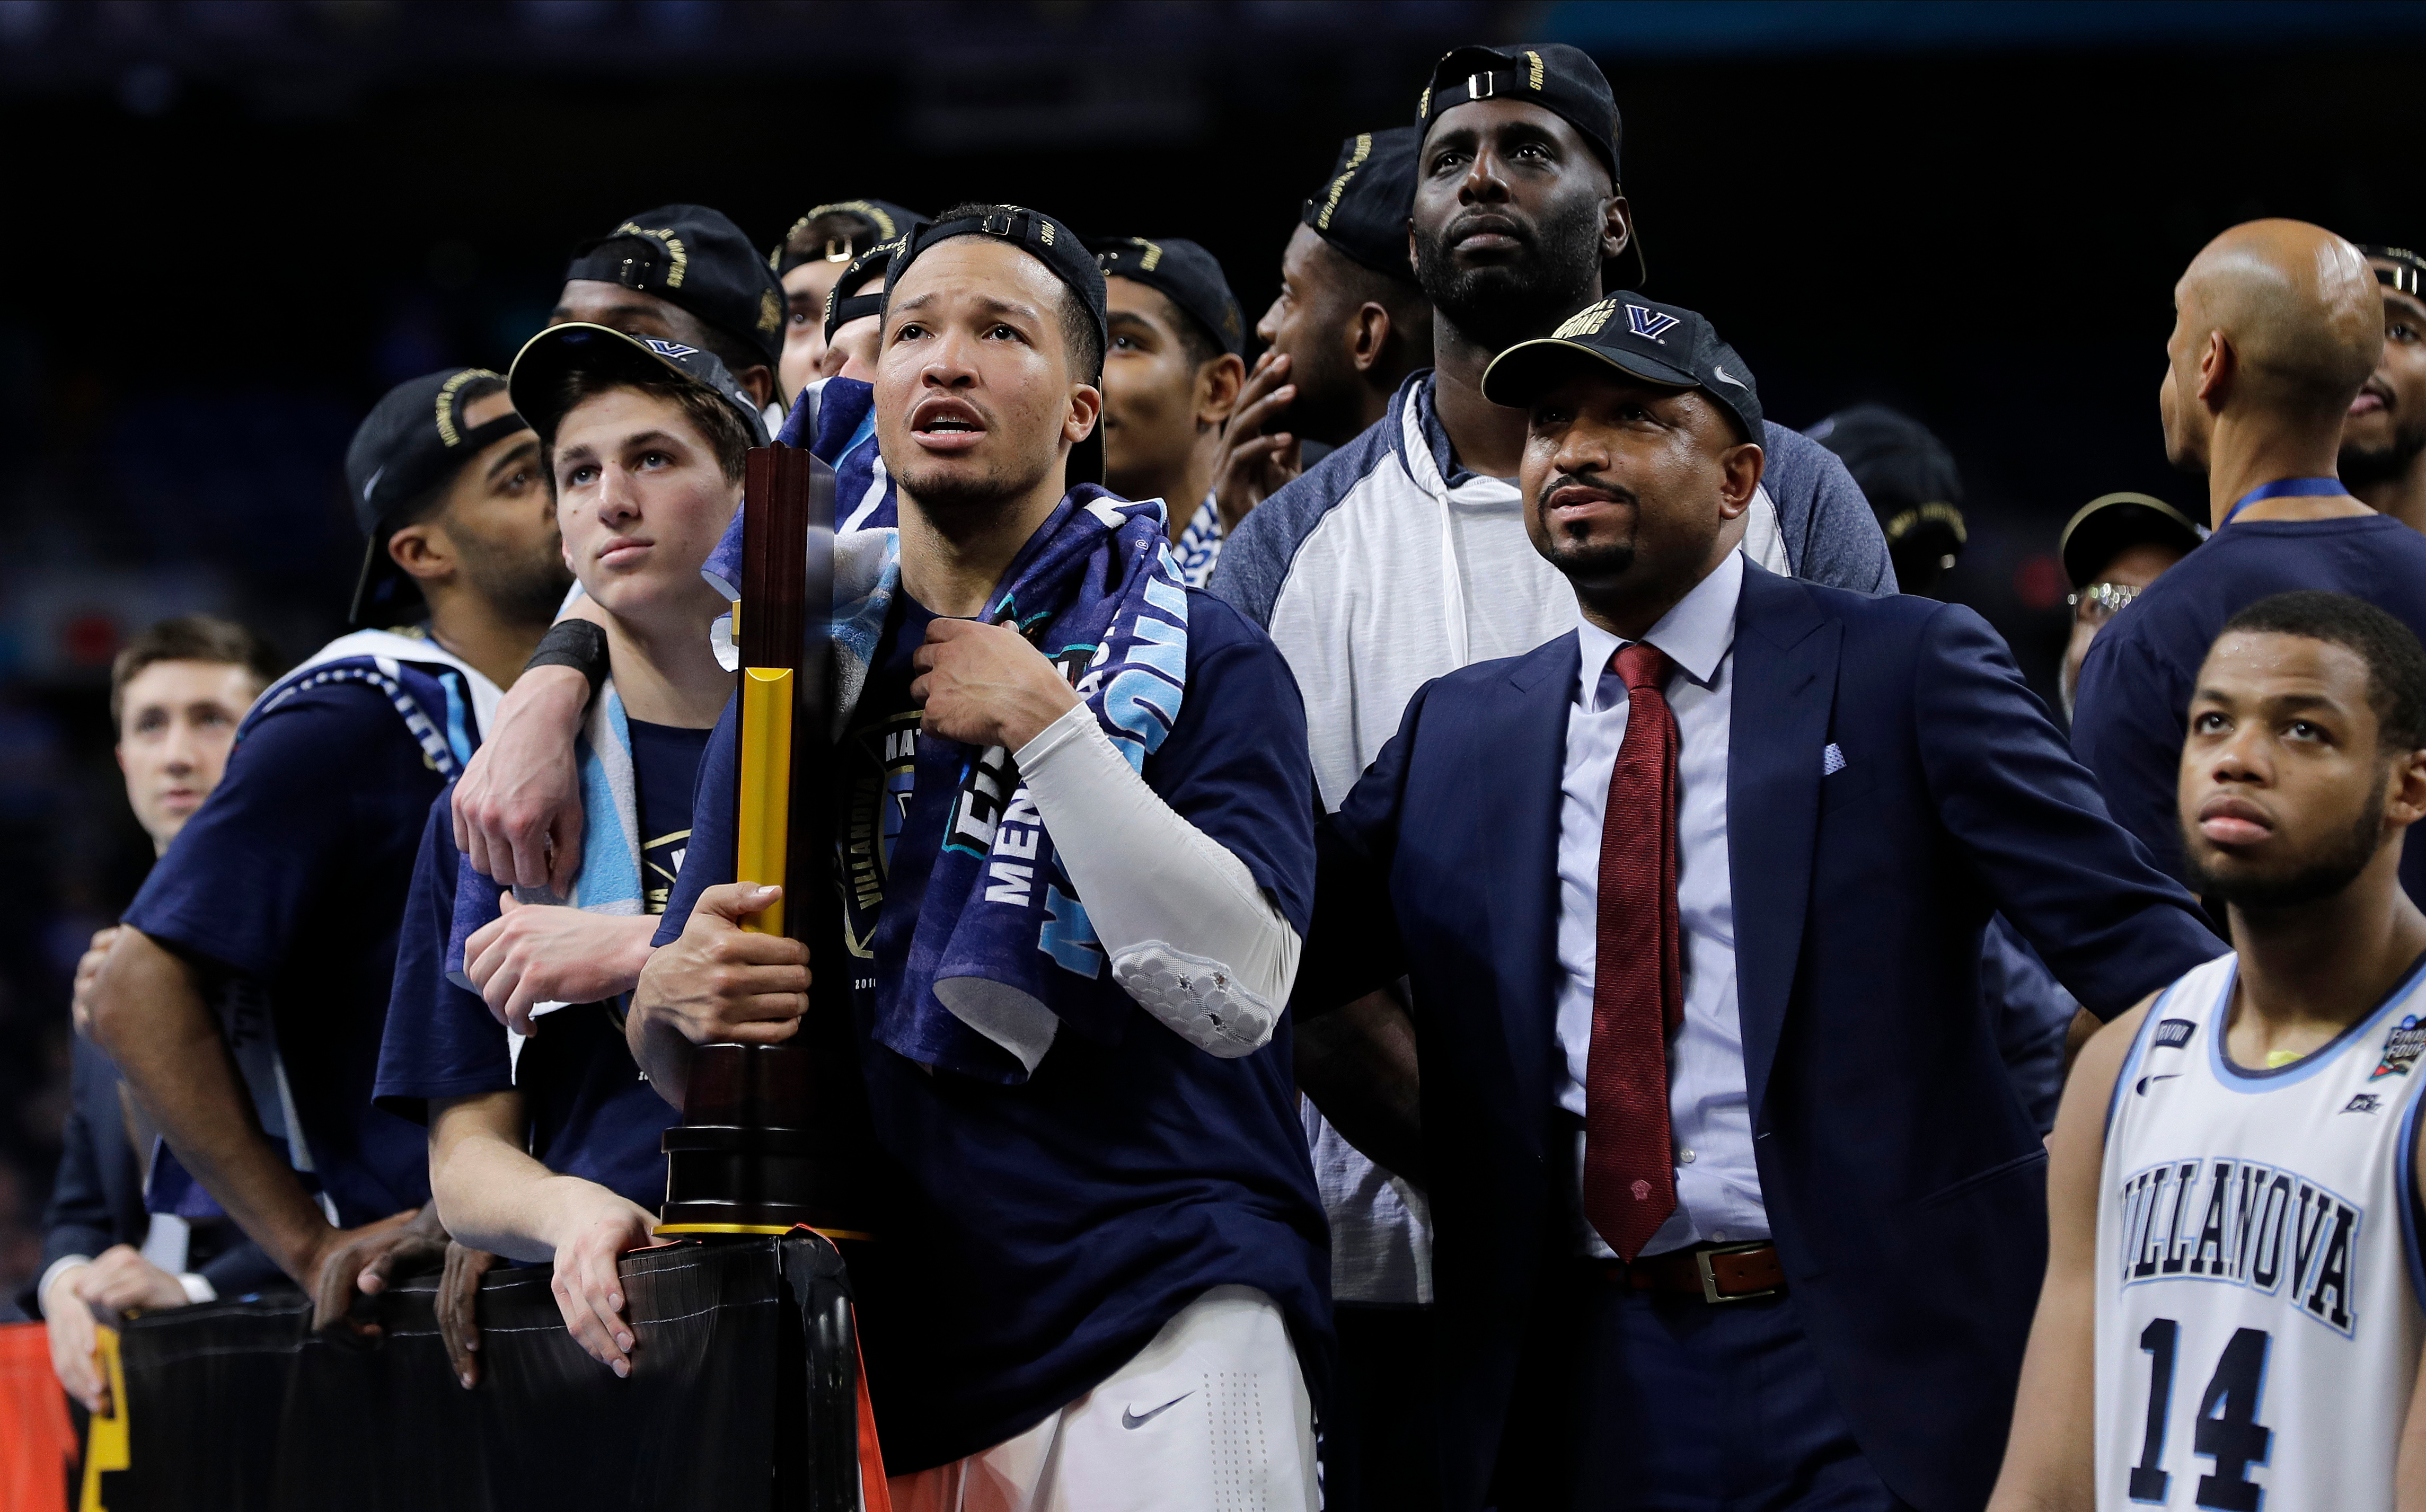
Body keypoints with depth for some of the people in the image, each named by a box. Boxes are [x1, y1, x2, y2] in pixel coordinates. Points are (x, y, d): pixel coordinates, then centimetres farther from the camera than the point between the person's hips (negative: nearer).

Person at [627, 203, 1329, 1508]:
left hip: (1155, 1317, -4)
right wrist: (677, 998, -7)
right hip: (888, 1342, 4)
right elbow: (678, 1062, 17)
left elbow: (1235, 990, -14)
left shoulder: (1202, 660, 1)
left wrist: (1042, 725, -13)